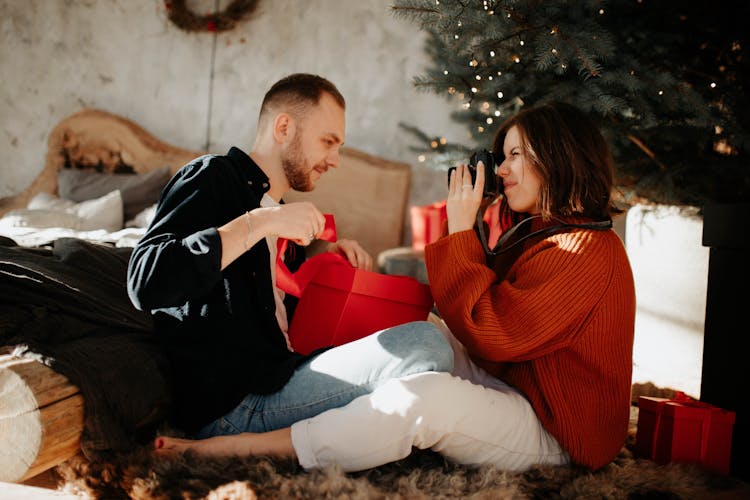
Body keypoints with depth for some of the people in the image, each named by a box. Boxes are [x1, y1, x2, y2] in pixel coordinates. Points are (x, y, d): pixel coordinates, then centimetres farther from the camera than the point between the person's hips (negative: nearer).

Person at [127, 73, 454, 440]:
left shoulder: (278, 212, 24)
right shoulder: (213, 177, -3)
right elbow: (145, 283, -20)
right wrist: (260, 222, -18)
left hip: (276, 376, 9)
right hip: (231, 401, -9)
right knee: (423, 345, -22)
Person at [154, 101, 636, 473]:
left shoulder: (587, 250, -18)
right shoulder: (535, 232, 14)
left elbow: (488, 333, -22)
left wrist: (461, 231, -17)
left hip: (555, 434, -10)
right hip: (513, 390, 10)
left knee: (427, 395, -33)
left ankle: (243, 446, -31)